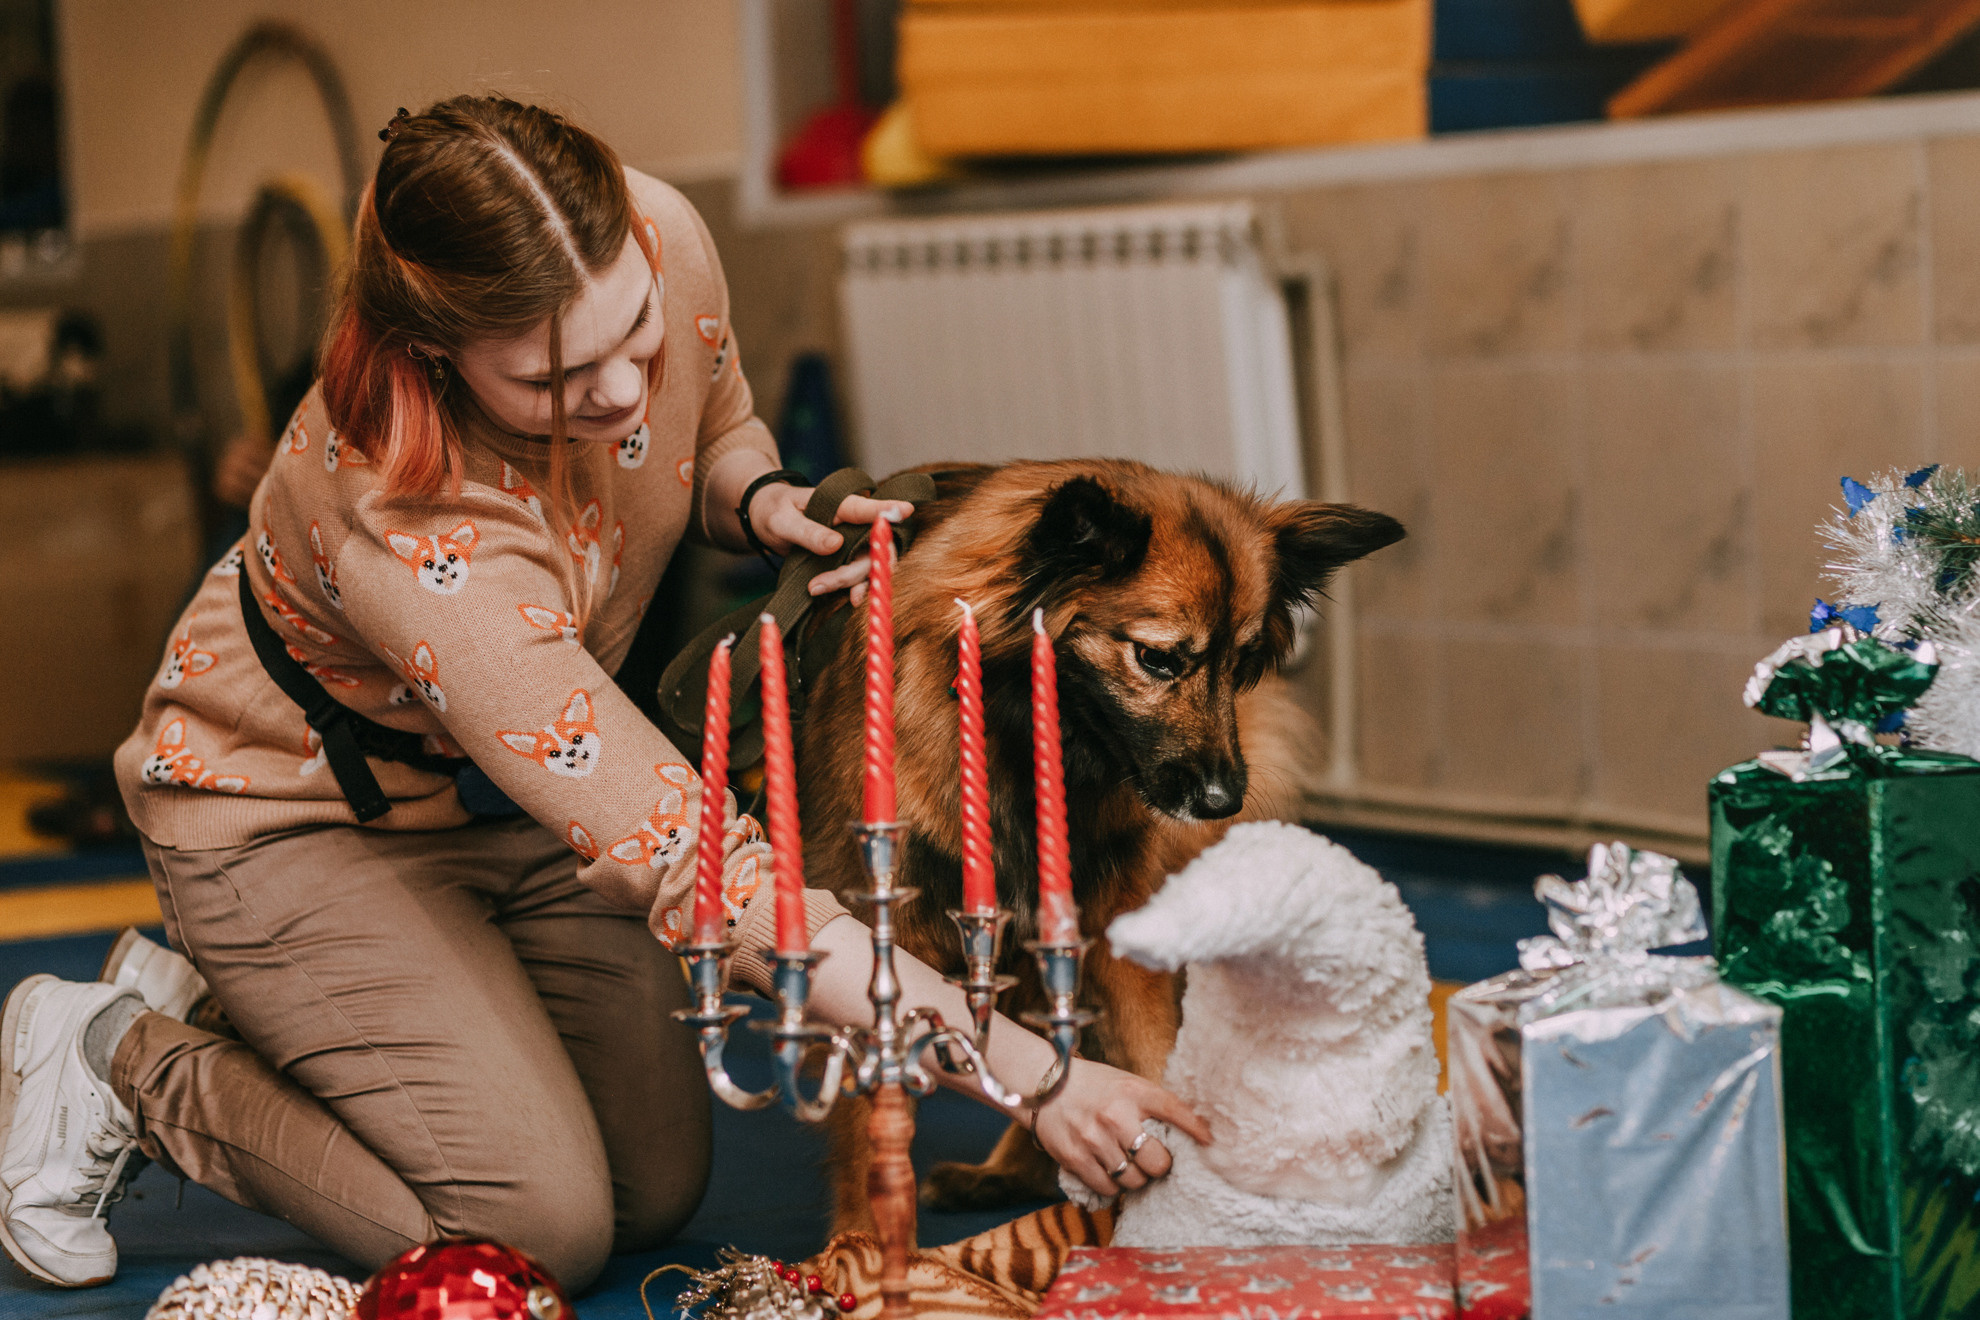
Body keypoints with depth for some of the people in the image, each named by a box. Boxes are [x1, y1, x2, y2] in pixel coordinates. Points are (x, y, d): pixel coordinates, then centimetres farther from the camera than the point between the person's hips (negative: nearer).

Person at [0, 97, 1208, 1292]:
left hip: (520, 795, 7)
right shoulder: (409, 530, -43)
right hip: (301, 815, -7)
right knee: (541, 1232, -14)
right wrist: (1022, 1066, -47)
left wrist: (763, 501, -24)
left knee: (657, 1195, 5)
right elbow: (689, 866, -45)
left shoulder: (660, 241, -25)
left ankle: (266, 1016, 23)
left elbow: (717, 428, 2)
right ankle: (130, 1063, 5)